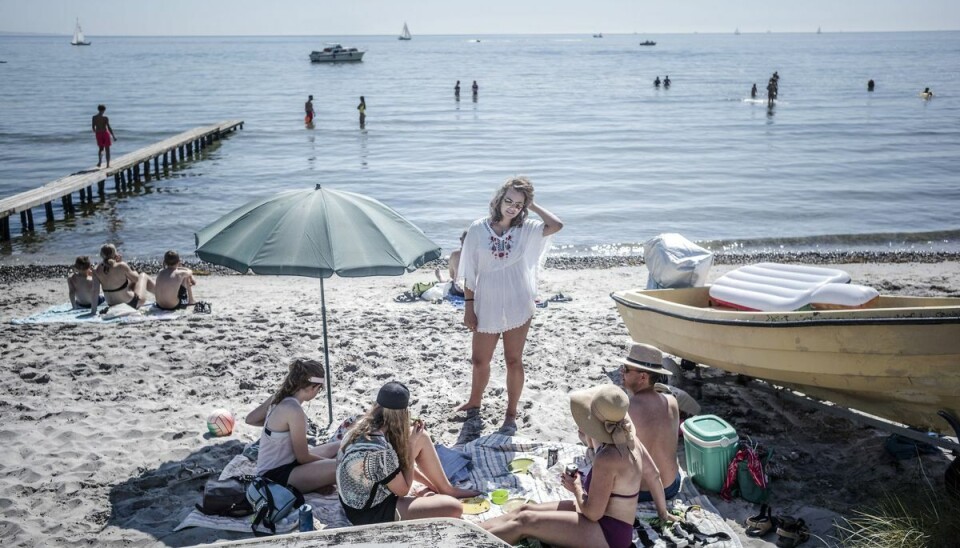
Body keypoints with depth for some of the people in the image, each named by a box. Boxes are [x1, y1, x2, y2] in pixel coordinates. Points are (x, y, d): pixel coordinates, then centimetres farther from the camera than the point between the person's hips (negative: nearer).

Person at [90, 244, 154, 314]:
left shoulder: (97, 271, -14)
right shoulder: (121, 266, -25)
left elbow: (95, 291, -18)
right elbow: (137, 279, -8)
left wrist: (93, 311, -15)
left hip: (113, 307, 5)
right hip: (132, 304, -5)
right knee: (143, 276, 24)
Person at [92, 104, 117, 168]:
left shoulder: (94, 117, -1)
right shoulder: (105, 118, -15)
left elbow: (93, 127, 6)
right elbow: (109, 127, -18)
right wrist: (113, 136, -12)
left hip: (98, 134, 4)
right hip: (105, 133, -4)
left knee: (100, 148, 17)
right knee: (107, 149, 7)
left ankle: (100, 160, -10)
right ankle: (108, 164, 6)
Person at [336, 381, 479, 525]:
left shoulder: (365, 426, -8)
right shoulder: (379, 450, -34)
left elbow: (401, 464, 9)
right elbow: (403, 490, -17)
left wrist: (431, 484, 13)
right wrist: (411, 445, -15)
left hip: (361, 497, 9)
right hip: (370, 513, -9)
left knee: (422, 437, 7)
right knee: (454, 508, -16)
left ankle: (446, 490, 21)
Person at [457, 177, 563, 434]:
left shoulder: (526, 229, -4)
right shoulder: (478, 229, -5)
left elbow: (556, 225, -21)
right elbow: (469, 271, -1)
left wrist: (532, 205, -11)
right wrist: (469, 305, -3)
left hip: (517, 306, -1)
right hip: (487, 306, 1)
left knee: (514, 360, 8)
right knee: (479, 360, 14)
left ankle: (511, 414, 22)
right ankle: (474, 402, 40)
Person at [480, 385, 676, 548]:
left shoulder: (607, 458, -29)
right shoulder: (628, 438, -3)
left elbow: (593, 513, -23)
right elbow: (654, 476, 10)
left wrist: (576, 488, -4)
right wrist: (663, 513, 24)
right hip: (608, 517, 9)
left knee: (525, 521, -14)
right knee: (526, 509, 4)